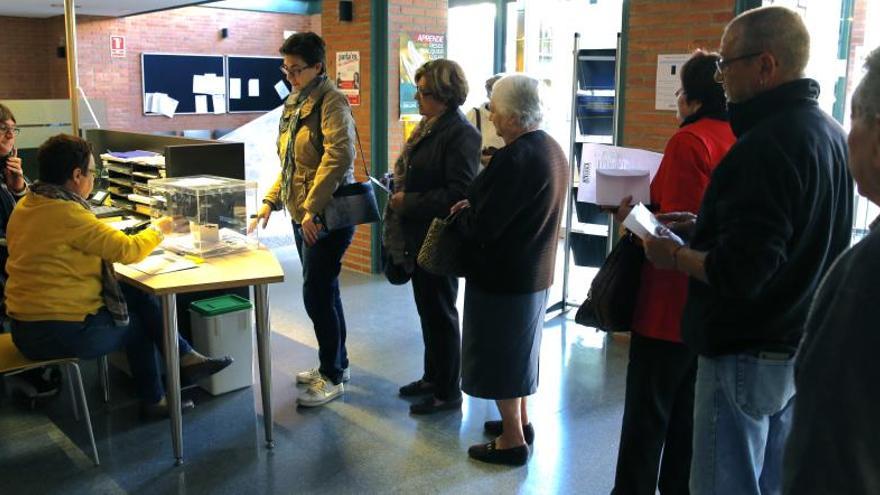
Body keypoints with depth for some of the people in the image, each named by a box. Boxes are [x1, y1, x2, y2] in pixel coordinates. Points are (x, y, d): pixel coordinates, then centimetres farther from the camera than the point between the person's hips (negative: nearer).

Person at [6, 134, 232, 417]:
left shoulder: (25, 205, 6)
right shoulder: (67, 213, -22)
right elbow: (128, 251, -17)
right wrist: (158, 230, 2)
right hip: (62, 333, -8)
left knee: (137, 296, 13)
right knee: (137, 323, 16)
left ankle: (184, 357, 19)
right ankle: (154, 400, 30)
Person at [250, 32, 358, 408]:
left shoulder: (330, 101, -13)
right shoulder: (294, 103, 15)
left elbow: (339, 154, -26)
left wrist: (313, 208, -27)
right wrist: (271, 200, 14)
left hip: (327, 216, -9)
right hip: (303, 216, 9)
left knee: (316, 295, -6)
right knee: (323, 292, 16)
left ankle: (332, 377, 8)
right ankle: (336, 363, 30)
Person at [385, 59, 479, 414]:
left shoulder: (461, 134, -19)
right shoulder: (428, 126, 9)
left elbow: (457, 194, -24)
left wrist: (408, 203, -20)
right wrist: (398, 190, 4)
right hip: (418, 238, 9)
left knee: (440, 315, 4)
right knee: (427, 311, 19)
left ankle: (448, 392, 20)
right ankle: (432, 377, 36)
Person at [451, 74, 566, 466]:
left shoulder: (514, 158, -25)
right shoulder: (551, 148, 6)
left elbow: (482, 227, -25)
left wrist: (459, 213, -5)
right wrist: (473, 207, 6)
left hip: (503, 275, -10)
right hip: (535, 270, 10)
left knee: (499, 354, 4)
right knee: (518, 346, 22)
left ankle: (513, 438, 15)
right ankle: (520, 420, 36)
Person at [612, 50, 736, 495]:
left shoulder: (690, 141, -16)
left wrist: (630, 216, -5)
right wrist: (646, 207, 13)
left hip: (671, 305, -8)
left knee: (647, 414, 4)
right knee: (689, 412, 19)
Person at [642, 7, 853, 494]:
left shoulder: (767, 143, -23)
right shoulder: (828, 131, 7)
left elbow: (741, 272, -29)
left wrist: (675, 254, -12)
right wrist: (704, 228, 11)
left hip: (746, 355, -10)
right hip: (801, 348, 10)